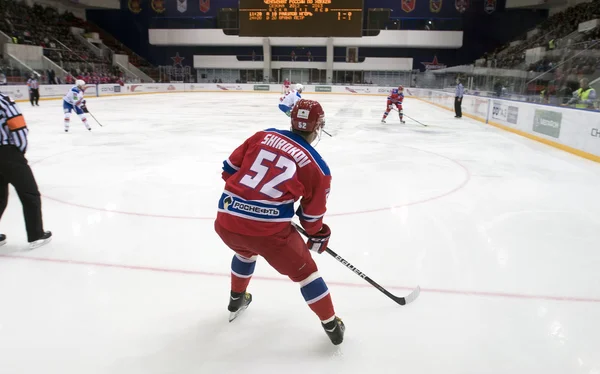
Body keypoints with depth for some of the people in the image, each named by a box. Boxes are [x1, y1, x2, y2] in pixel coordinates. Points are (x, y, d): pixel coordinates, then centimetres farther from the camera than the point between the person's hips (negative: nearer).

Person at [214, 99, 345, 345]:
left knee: (245, 251, 38)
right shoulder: (317, 167, 1)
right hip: (268, 230, -4)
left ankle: (236, 300, 55)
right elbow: (312, 214, 9)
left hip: (226, 221, 5)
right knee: (304, 271, 18)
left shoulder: (264, 136, 9)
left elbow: (230, 168, 13)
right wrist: (318, 234, 30)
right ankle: (332, 325, 29)